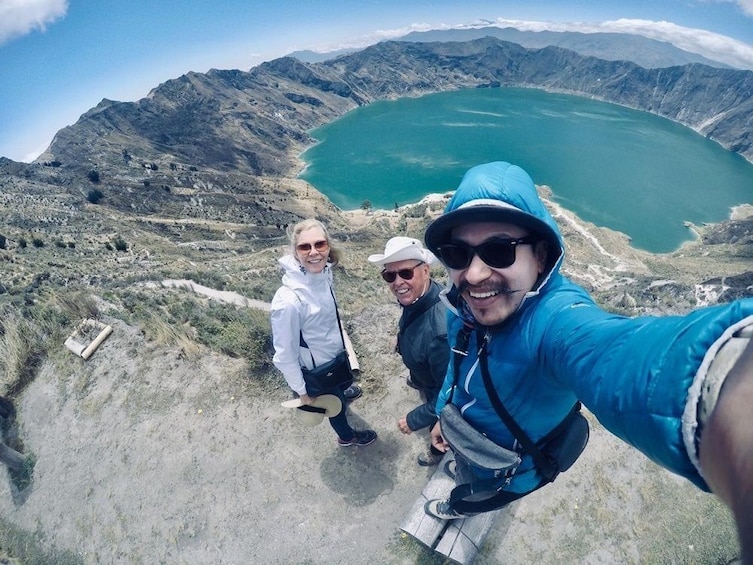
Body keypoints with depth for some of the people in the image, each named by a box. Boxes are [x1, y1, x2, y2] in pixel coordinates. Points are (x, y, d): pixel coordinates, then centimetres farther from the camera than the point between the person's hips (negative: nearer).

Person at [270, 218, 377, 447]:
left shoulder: (324, 271, -18)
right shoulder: (288, 301, -39)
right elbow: (285, 355, -26)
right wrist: (301, 391, -14)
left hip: (336, 351, 6)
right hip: (317, 368, -6)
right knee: (336, 405, 24)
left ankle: (340, 393, 73)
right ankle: (347, 436, 57)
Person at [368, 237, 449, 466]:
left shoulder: (441, 330, -49)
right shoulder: (417, 296, -23)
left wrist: (414, 419, -24)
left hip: (438, 390, -6)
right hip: (424, 370, 6)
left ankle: (437, 451, 61)